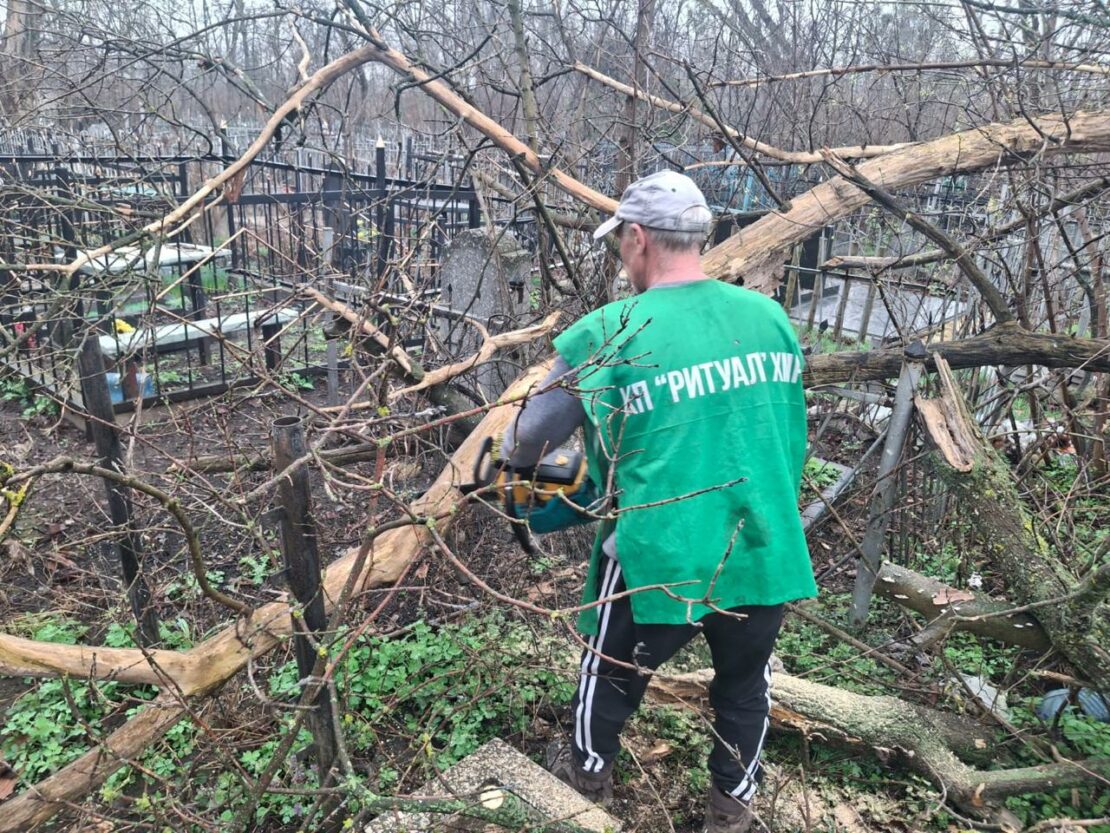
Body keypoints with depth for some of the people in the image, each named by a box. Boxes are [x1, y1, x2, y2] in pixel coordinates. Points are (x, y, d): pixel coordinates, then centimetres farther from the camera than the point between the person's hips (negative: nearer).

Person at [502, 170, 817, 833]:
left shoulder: (612, 333, -14)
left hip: (660, 558, -3)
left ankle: (588, 778, 50)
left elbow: (532, 435, -2)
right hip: (765, 553, 4)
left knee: (613, 675, 24)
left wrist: (511, 461, 20)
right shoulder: (771, 317, 0)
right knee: (746, 686, 27)